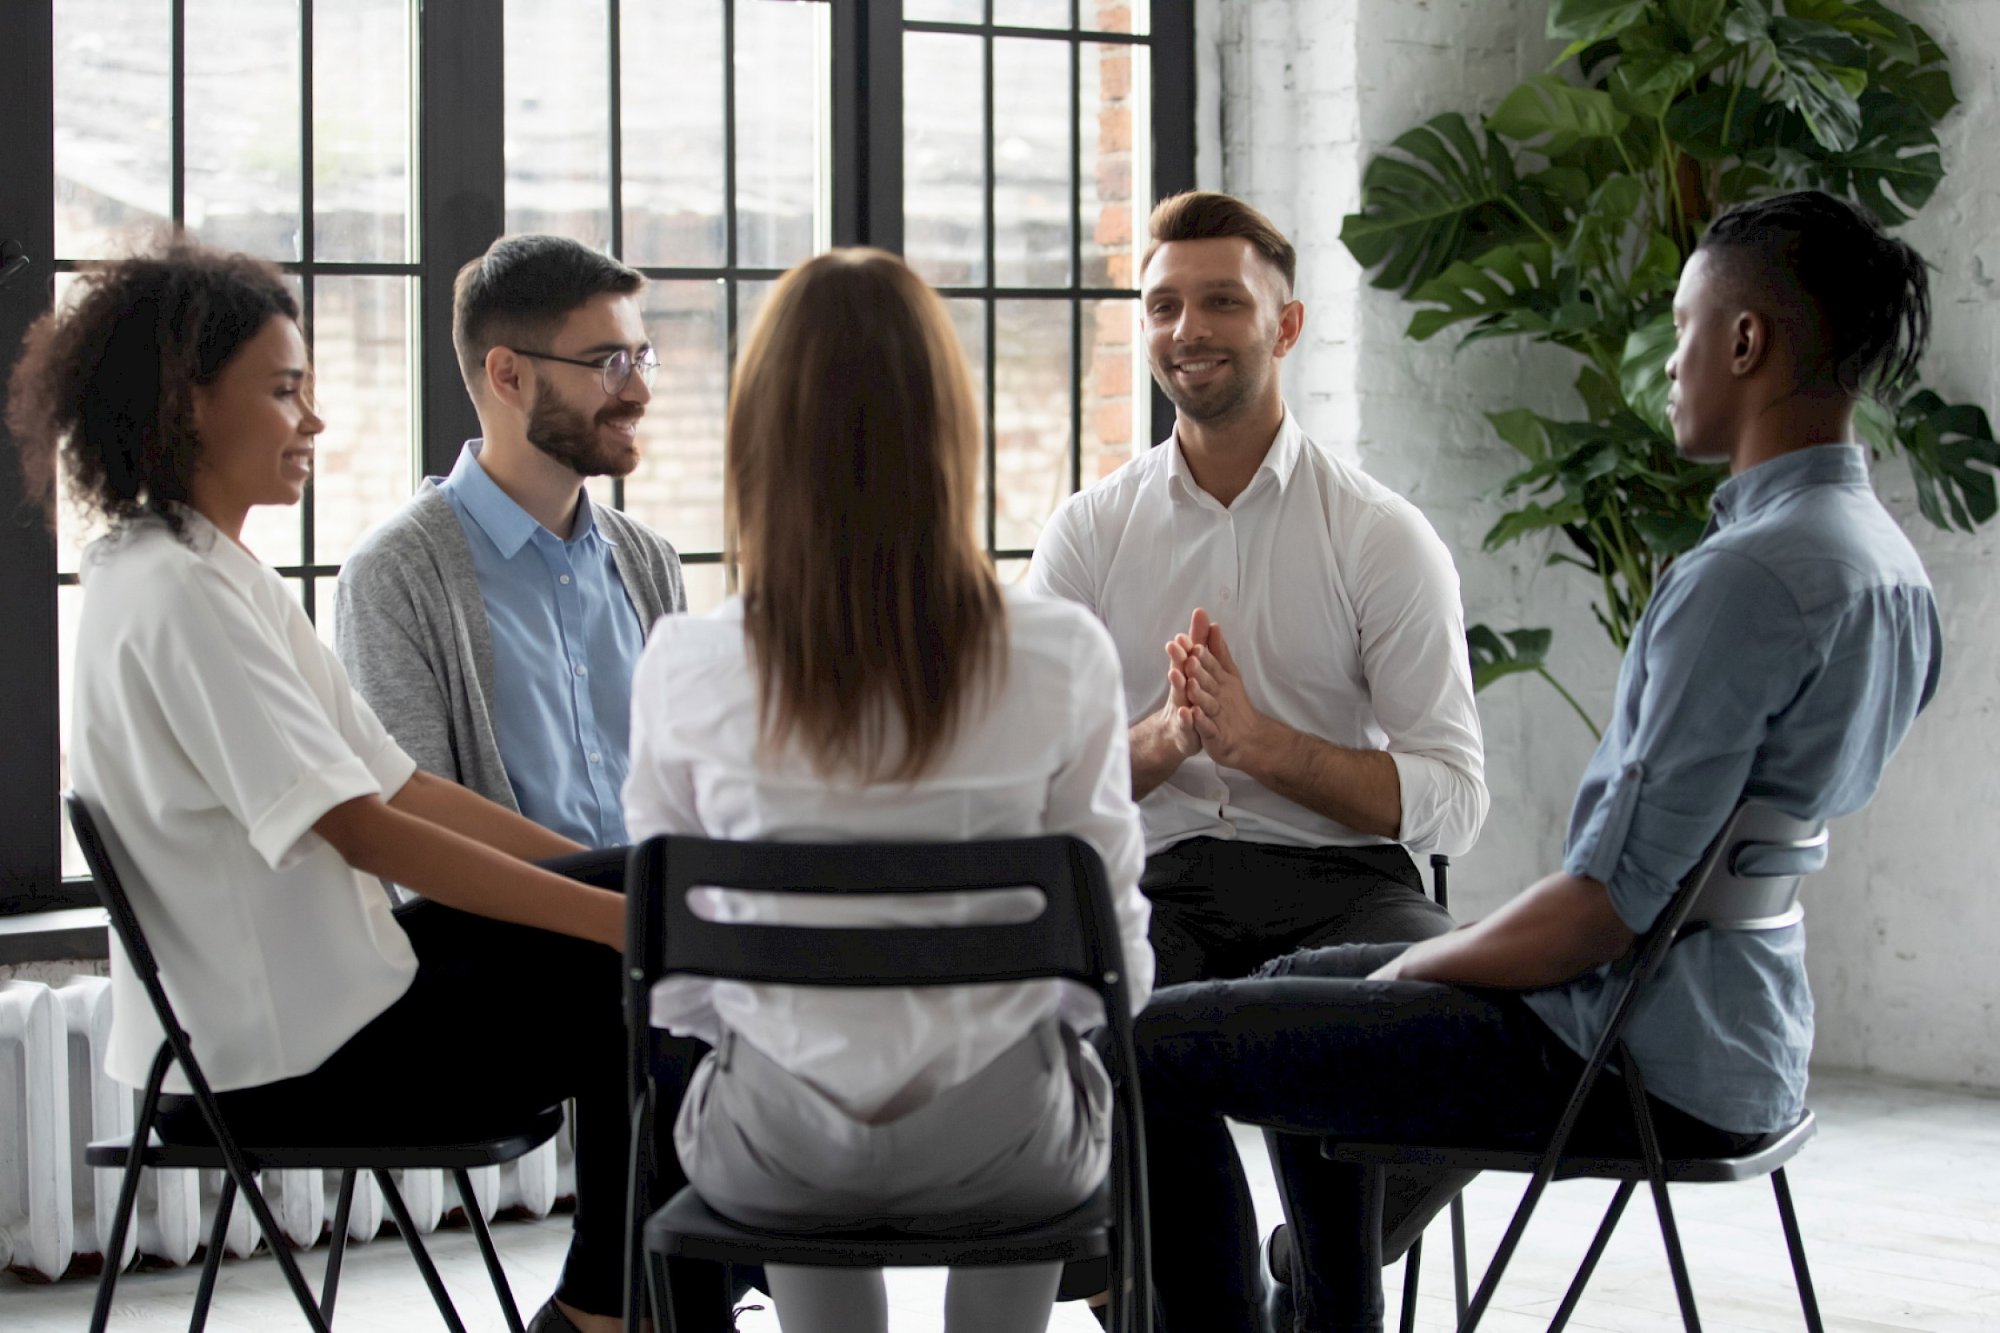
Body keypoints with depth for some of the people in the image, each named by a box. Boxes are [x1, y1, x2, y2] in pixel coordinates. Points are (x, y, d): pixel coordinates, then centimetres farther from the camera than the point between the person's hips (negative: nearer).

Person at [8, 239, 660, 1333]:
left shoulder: (225, 576, 13)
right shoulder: (174, 596, -19)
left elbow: (400, 784, 10)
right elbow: (362, 829, -24)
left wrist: (628, 880, 2)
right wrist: (616, 914, -25)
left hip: (312, 988, 9)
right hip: (273, 1066, -9)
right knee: (629, 1006, -4)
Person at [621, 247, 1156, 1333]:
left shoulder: (684, 671, -14)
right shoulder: (1063, 659, -16)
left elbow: (673, 978, -4)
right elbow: (1109, 955, -6)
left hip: (774, 1159, 0)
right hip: (997, 1153, 0)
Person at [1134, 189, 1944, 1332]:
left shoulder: (1749, 577, -24)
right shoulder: (1891, 563, 7)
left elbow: (1617, 900, -24)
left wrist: (1415, 967, -7)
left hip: (1632, 1063, -10)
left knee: (1161, 1046, -9)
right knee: (1304, 984, 30)